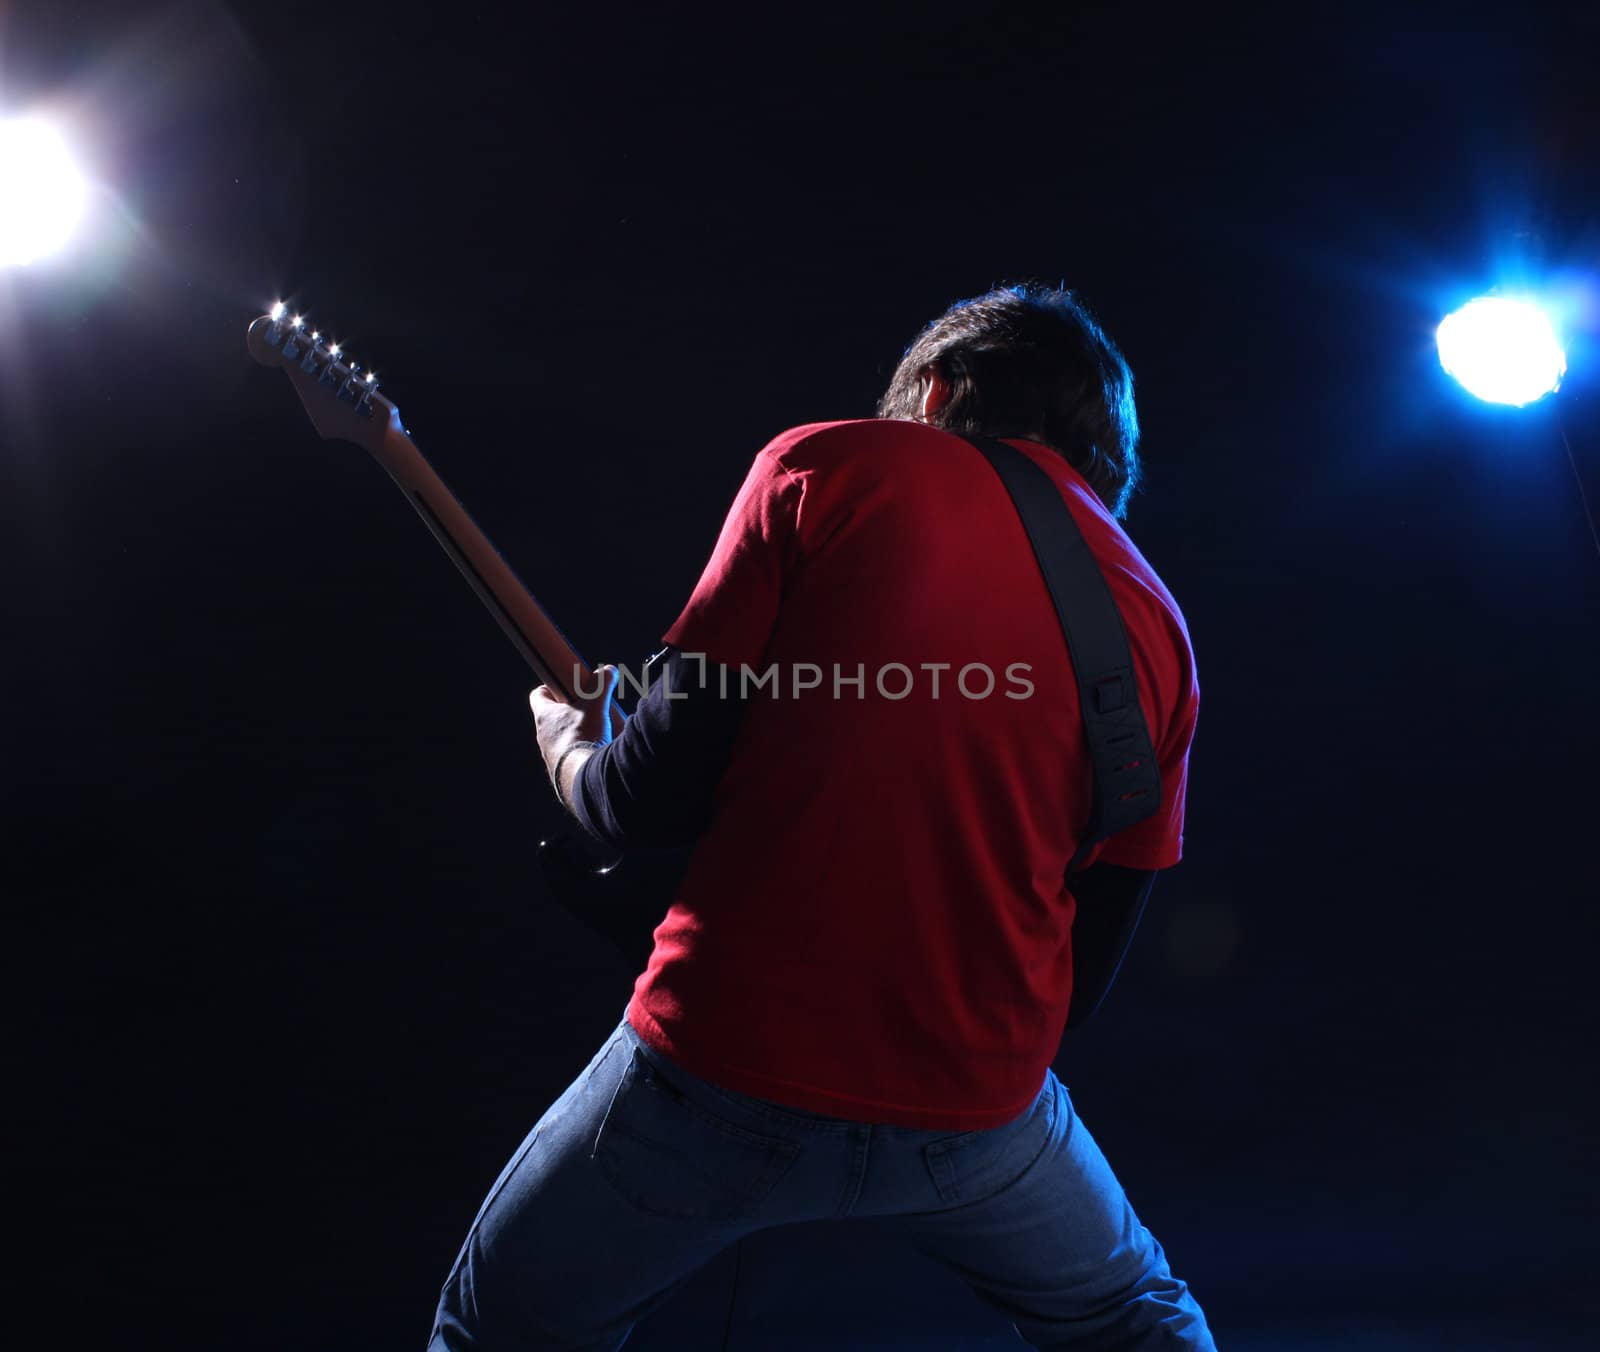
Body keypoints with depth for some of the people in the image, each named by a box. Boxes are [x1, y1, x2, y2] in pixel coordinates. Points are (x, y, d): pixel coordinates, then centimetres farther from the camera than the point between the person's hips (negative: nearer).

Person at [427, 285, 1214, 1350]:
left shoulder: (832, 465, -4)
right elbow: (1090, 964, 8)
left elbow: (659, 789, -8)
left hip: (725, 1066, -2)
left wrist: (571, 752, 14)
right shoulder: (1156, 624, 6)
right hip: (976, 1109, 4)